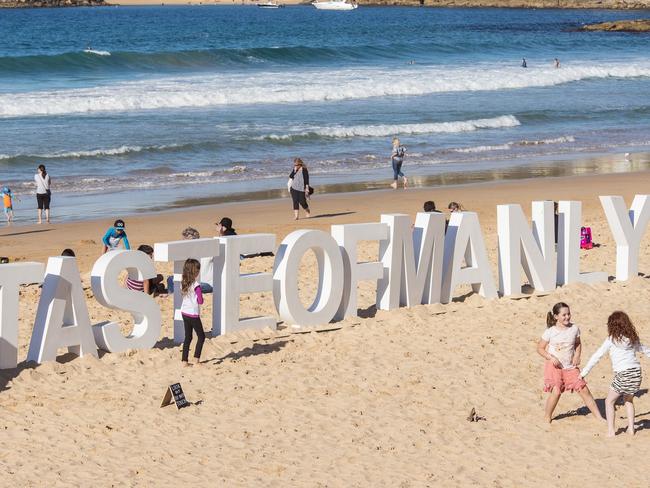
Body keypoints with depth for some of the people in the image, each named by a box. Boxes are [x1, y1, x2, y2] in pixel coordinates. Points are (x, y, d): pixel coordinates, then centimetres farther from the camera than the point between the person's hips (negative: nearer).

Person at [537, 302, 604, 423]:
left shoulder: (574, 328, -1)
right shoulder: (550, 332, -10)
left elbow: (578, 344, 15)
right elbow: (540, 348, -3)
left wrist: (577, 355, -3)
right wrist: (551, 358, -17)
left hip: (570, 367, 3)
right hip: (554, 366, -3)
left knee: (584, 390, 0)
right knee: (556, 391, -16)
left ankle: (598, 416, 9)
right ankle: (547, 417, 4)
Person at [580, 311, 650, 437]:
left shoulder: (611, 339, -3)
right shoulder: (633, 338, 13)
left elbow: (597, 356, -3)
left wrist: (584, 372, 1)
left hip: (623, 373, -6)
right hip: (636, 371, 6)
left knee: (609, 401, 9)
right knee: (628, 400, 27)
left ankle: (611, 431, 4)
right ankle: (631, 428, 24)